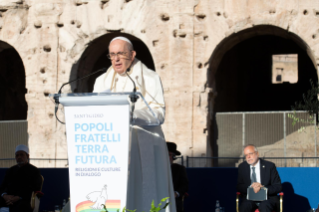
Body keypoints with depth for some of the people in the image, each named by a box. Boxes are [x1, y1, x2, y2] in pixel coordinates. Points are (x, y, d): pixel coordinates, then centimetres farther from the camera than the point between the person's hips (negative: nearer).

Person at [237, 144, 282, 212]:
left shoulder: (269, 166, 1)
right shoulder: (242, 167, 9)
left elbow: (278, 187, -1)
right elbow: (239, 187, 6)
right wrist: (250, 187, -16)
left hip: (268, 197, -2)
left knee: (264, 206, -36)